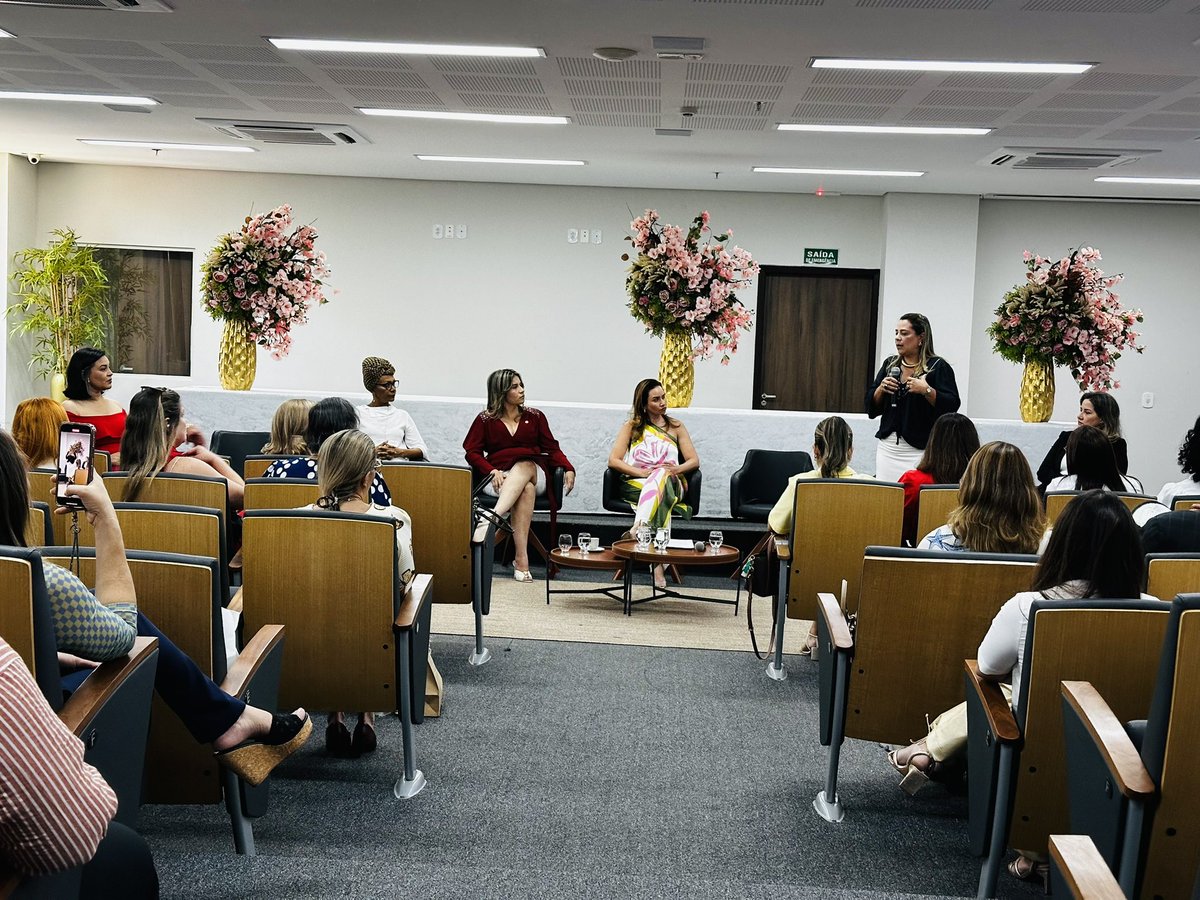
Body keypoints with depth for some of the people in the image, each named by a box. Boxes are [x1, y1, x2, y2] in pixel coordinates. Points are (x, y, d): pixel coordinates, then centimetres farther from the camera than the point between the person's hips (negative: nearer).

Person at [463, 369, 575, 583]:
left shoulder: (534, 416, 17)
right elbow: (472, 451, 3)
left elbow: (551, 448, 11)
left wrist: (568, 469, -8)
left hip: (534, 473, 2)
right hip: (500, 476, -2)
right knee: (526, 489, -36)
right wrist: (492, 471, -15)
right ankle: (521, 558, -47)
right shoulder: (486, 419, 11)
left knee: (523, 467, -36)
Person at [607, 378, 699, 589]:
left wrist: (677, 469, -11)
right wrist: (641, 472, -13)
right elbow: (613, 460, 3)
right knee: (661, 501, -39)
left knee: (661, 476, -40)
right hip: (635, 484, -1)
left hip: (670, 483, 1)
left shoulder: (676, 427, 22)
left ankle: (638, 529, -58)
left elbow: (694, 461, 13)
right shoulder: (631, 427, 17)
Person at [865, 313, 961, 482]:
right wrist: (881, 389, -4)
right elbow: (871, 410, 13)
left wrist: (927, 391, -22)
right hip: (887, 448, 5)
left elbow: (952, 406, -11)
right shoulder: (889, 364, 13)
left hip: (919, 450, -5)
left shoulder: (938, 366, -2)